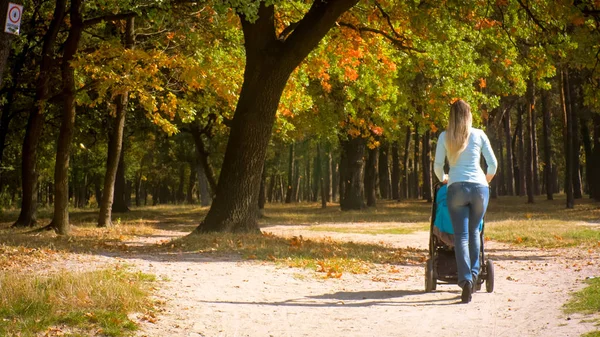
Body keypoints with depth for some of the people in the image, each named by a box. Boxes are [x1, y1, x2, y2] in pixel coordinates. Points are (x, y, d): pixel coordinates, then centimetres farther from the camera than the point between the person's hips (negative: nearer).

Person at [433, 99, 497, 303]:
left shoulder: (445, 137, 7)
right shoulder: (479, 135, 8)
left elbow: (437, 166, 6)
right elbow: (493, 164, 8)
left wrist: (443, 179, 27)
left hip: (457, 187, -1)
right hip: (479, 187, 1)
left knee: (461, 235, -3)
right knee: (474, 232, 16)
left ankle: (465, 280, -17)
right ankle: (474, 274, 16)